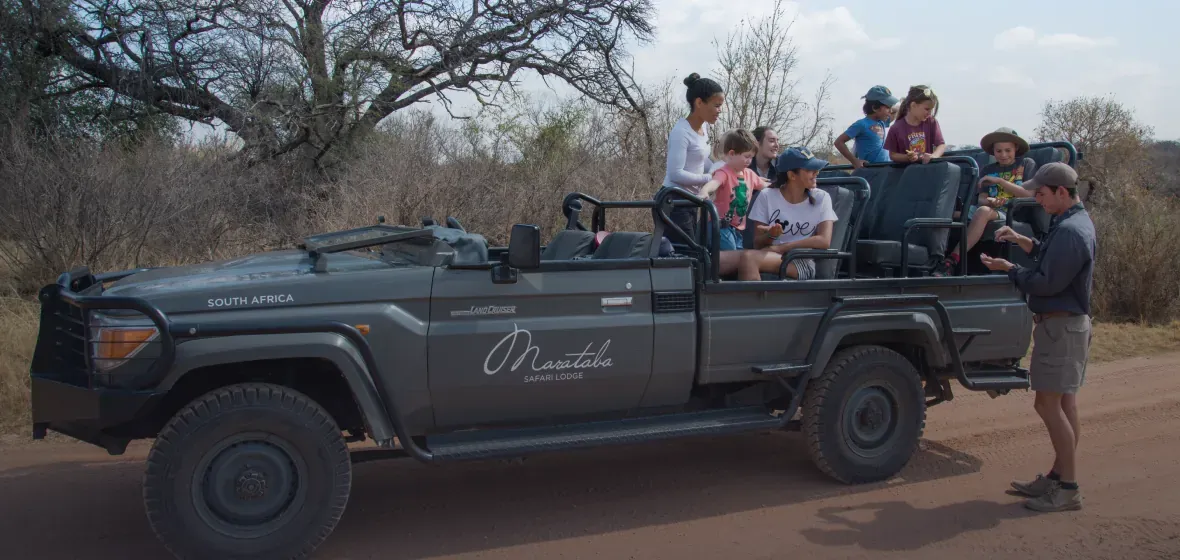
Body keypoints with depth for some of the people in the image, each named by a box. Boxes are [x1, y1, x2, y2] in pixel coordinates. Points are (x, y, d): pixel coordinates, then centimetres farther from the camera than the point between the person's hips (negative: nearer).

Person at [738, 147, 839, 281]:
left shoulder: (821, 198, 3)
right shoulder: (767, 196, 4)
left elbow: (824, 241, -10)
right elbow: (758, 245, 5)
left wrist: (779, 247, -13)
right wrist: (771, 236, -19)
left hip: (803, 263, -2)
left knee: (748, 258, -32)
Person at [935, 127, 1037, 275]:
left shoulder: (1027, 163, 12)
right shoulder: (987, 170, 21)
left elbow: (1029, 194, 0)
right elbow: (982, 198, 10)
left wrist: (1000, 181, -6)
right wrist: (989, 201, -16)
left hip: (1013, 214, -5)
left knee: (983, 211, -39)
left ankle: (952, 261, -46)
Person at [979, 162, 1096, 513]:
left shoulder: (1070, 231, -21)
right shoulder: (1074, 222, 12)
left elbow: (1047, 282, -22)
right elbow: (1053, 260, 17)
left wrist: (1008, 269, -10)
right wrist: (1023, 242, 8)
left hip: (1060, 326, -11)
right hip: (1068, 323, 11)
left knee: (1048, 405, -7)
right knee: (1063, 404, 15)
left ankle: (1068, 489, -1)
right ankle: (1058, 477, 24)